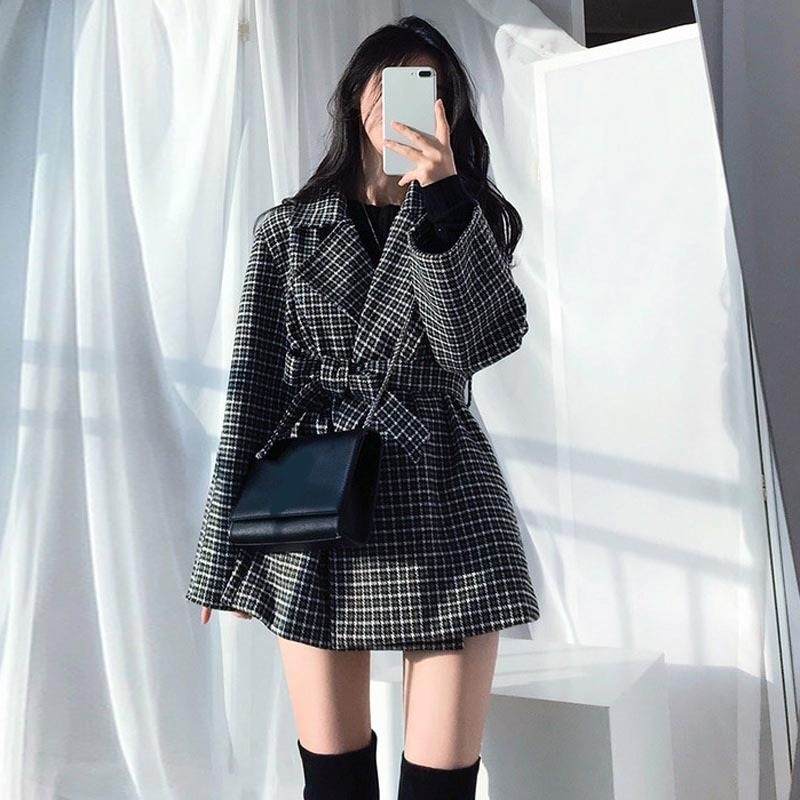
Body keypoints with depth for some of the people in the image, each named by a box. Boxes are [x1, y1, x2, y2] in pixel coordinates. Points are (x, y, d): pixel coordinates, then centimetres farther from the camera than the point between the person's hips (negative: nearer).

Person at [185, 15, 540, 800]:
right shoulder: (288, 228, 8)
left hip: (445, 508, 1)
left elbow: (488, 340, -8)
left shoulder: (468, 218, 11)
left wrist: (442, 199, -17)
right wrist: (227, 545, 3)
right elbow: (253, 385, 5)